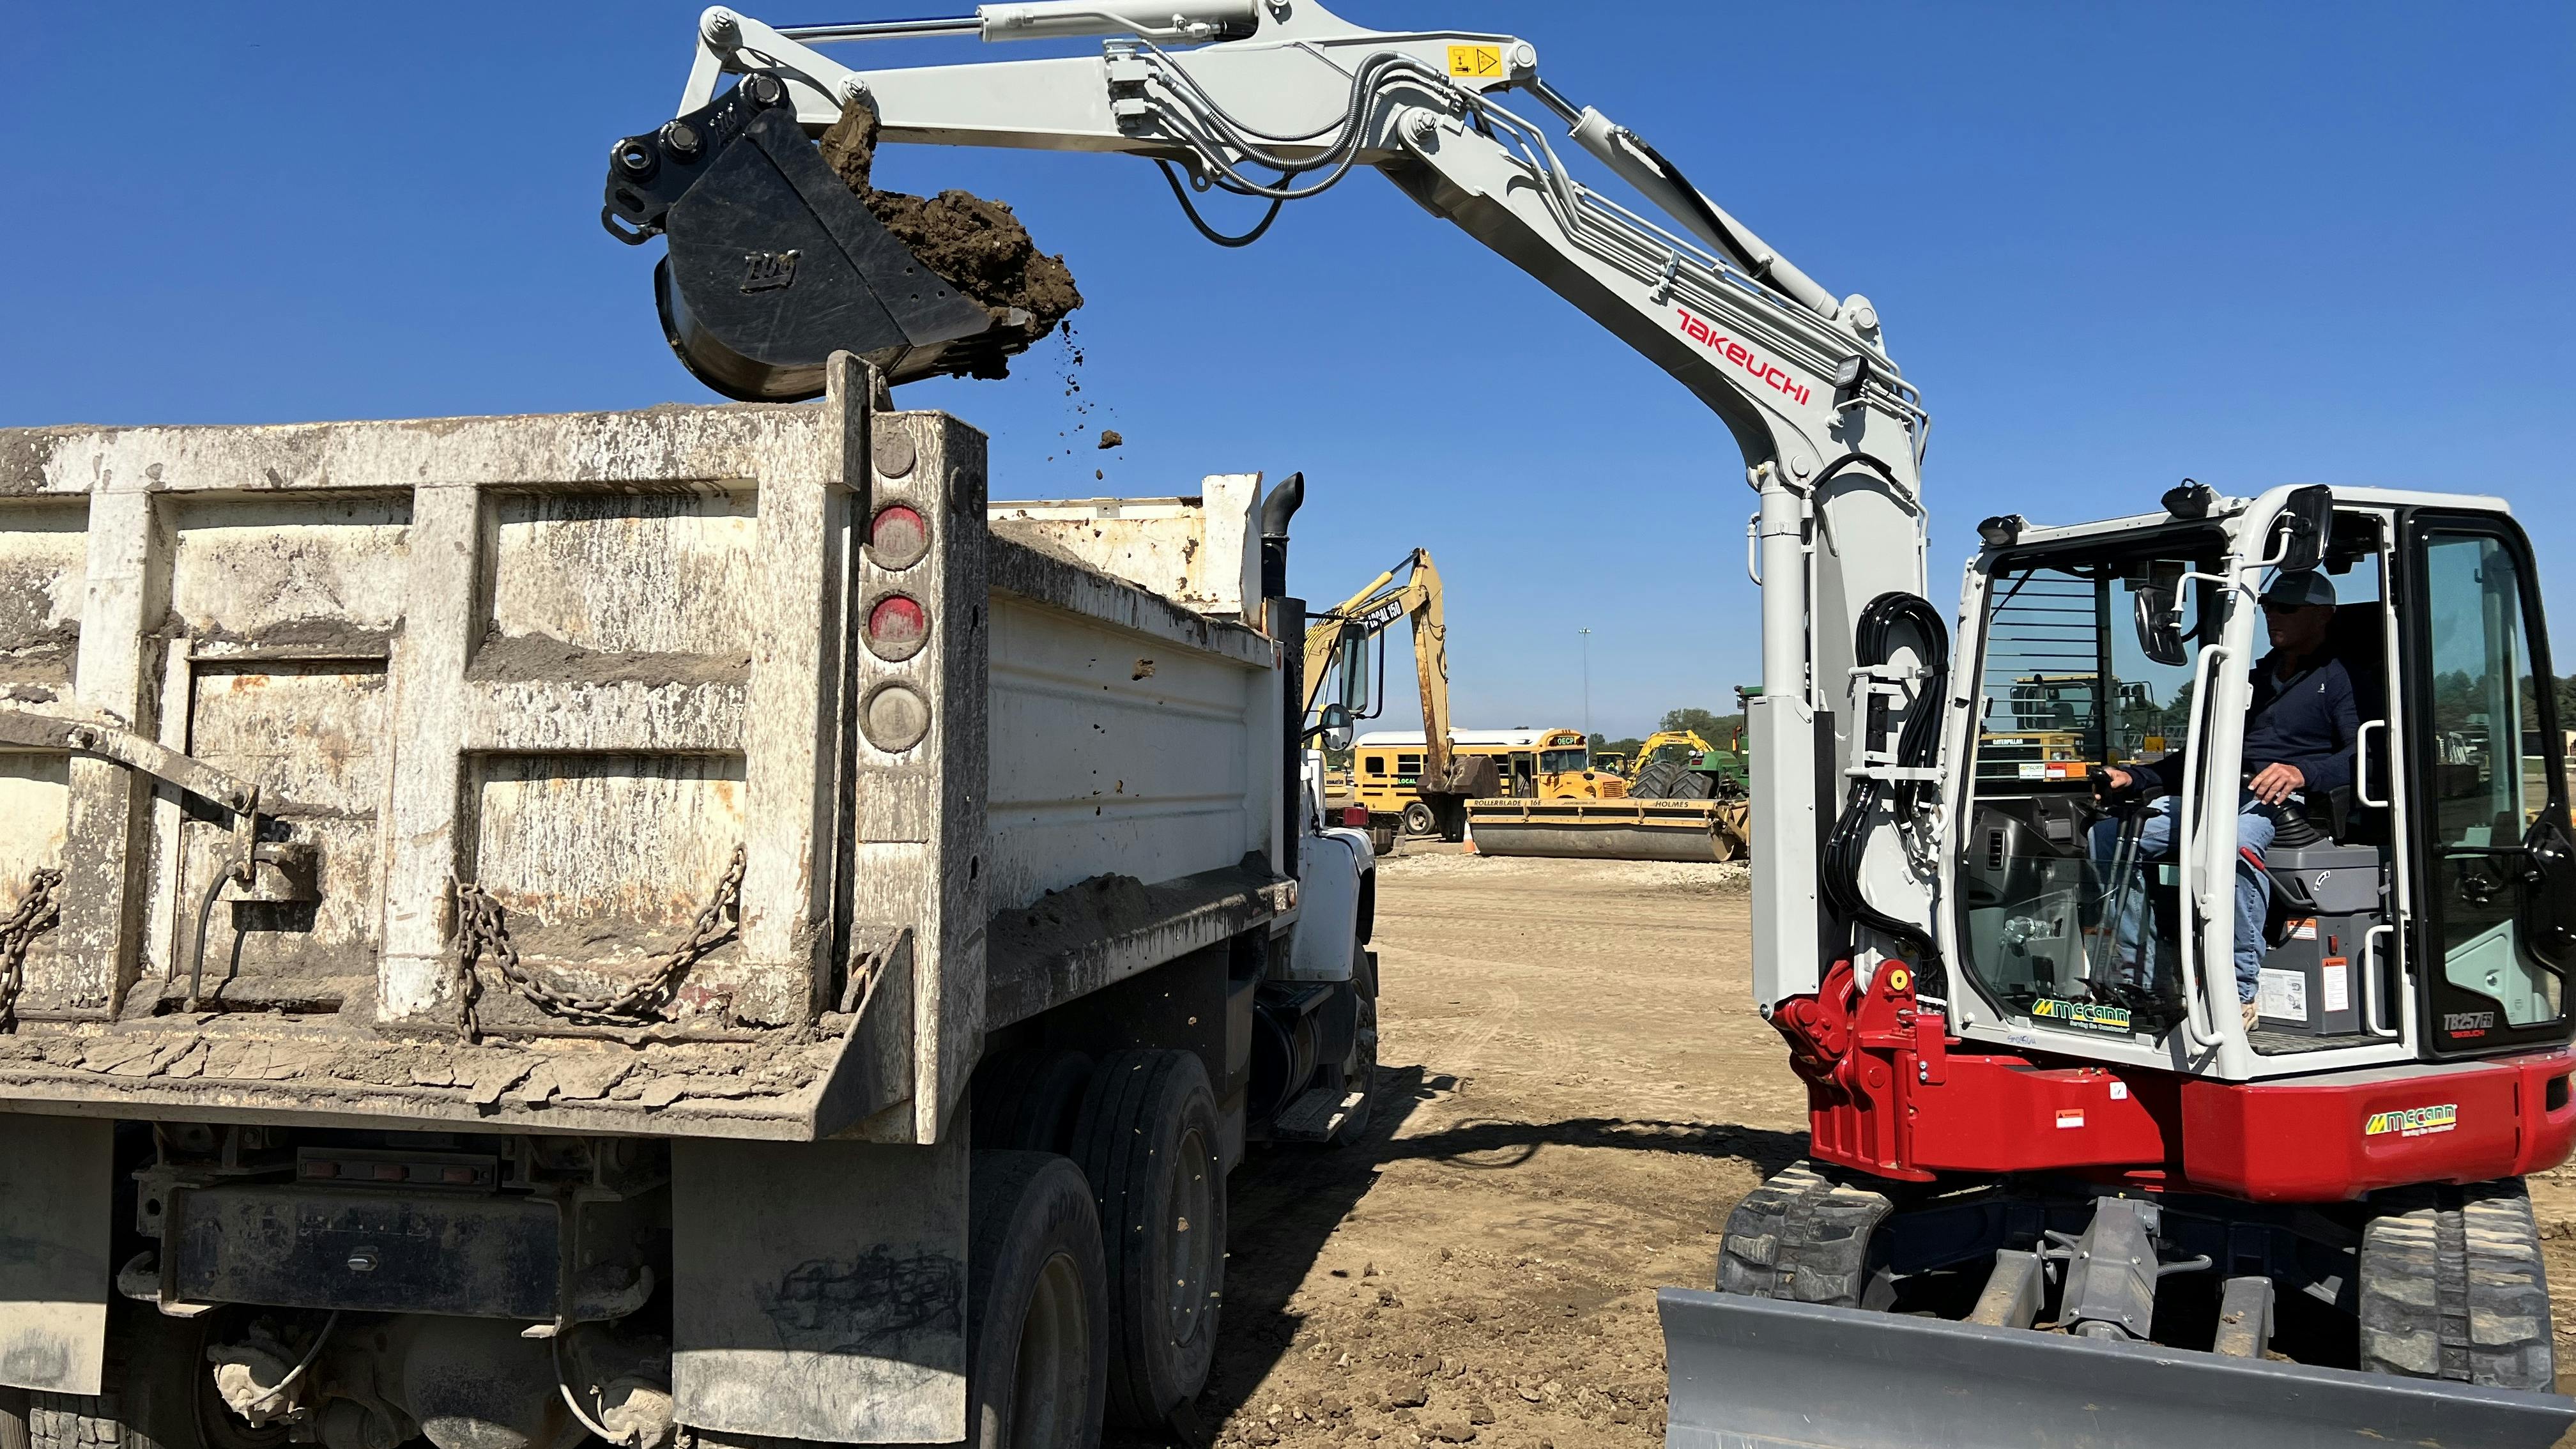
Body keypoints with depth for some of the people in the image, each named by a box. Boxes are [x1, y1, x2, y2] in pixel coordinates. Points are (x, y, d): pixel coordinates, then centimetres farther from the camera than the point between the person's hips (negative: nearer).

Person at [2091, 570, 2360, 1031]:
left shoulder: (2339, 679, 10)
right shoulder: (2257, 678, 32)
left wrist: (2302, 773, -26)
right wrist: (2136, 778, 16)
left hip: (2284, 803, -7)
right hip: (2219, 794, 7)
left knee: (2228, 843, -43)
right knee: (2109, 834, -14)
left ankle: (2241, 993, -34)